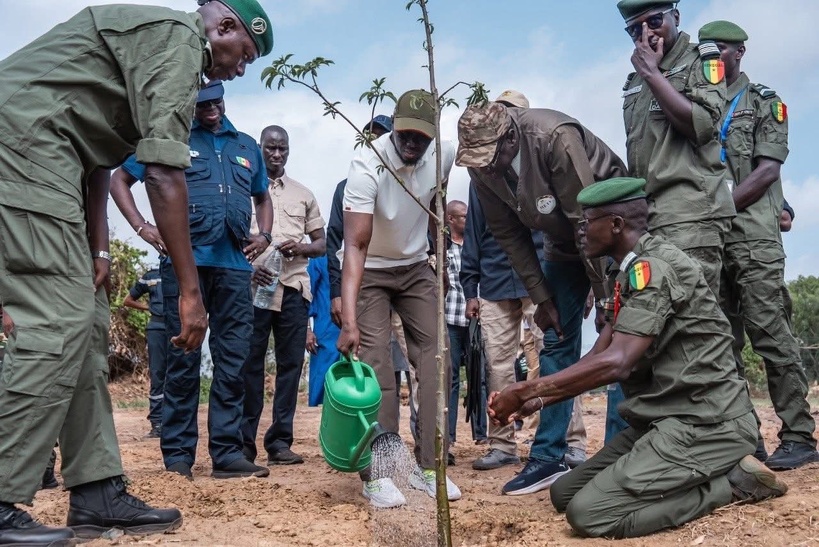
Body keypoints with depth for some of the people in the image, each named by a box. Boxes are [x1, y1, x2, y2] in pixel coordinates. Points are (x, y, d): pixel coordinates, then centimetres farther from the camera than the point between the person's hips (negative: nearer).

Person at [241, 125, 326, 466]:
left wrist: (301, 248, -5)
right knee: (250, 364, -2)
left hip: (293, 287, 3)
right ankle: (244, 441, 4)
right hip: (253, 285, -2)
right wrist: (247, 266, -11)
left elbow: (321, 244, 17)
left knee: (290, 364, 0)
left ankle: (279, 441, 6)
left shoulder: (303, 194, 18)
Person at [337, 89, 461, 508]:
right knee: (375, 366, -13)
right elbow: (355, 245, -36)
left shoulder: (444, 154, -15)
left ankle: (429, 466, 7)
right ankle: (376, 473, -4)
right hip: (370, 272, -4)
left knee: (436, 361, -2)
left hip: (416, 269, 5)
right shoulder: (367, 164, -30)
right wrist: (349, 319, -44)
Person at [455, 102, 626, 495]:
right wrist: (541, 298, -4)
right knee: (556, 342, 4)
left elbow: (588, 220, -28)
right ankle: (548, 457, 10)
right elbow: (508, 235, -4)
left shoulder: (555, 138, -32)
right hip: (563, 242, 6)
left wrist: (604, 297, -22)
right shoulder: (481, 166, -14)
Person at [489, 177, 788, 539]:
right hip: (665, 420, 10)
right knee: (565, 493, 6)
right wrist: (536, 400, 1)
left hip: (706, 423, -10)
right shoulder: (631, 275, 14)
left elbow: (615, 363, -27)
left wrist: (526, 391, -21)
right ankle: (717, 474, 8)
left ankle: (731, 480, -5)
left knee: (589, 512, -19)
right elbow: (596, 358, 13)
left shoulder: (653, 267, -17)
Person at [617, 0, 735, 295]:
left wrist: (652, 72, -6)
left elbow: (701, 125, -11)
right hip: (643, 215, 6)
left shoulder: (703, 59, 6)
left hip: (690, 212, -6)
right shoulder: (634, 81, 24)